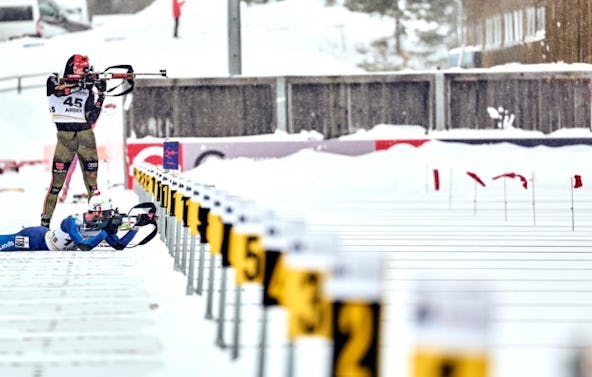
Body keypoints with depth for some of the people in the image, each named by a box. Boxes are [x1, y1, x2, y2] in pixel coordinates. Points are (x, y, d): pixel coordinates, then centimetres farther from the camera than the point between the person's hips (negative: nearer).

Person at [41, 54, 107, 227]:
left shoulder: (87, 90, 12)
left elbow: (91, 118, 5)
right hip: (65, 135, -3)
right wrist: (79, 84, -26)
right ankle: (45, 220, -5)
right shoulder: (55, 81, 6)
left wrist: (101, 95, -5)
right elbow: (56, 88, -19)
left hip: (85, 134, 3)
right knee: (57, 180, -8)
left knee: (92, 180, 0)